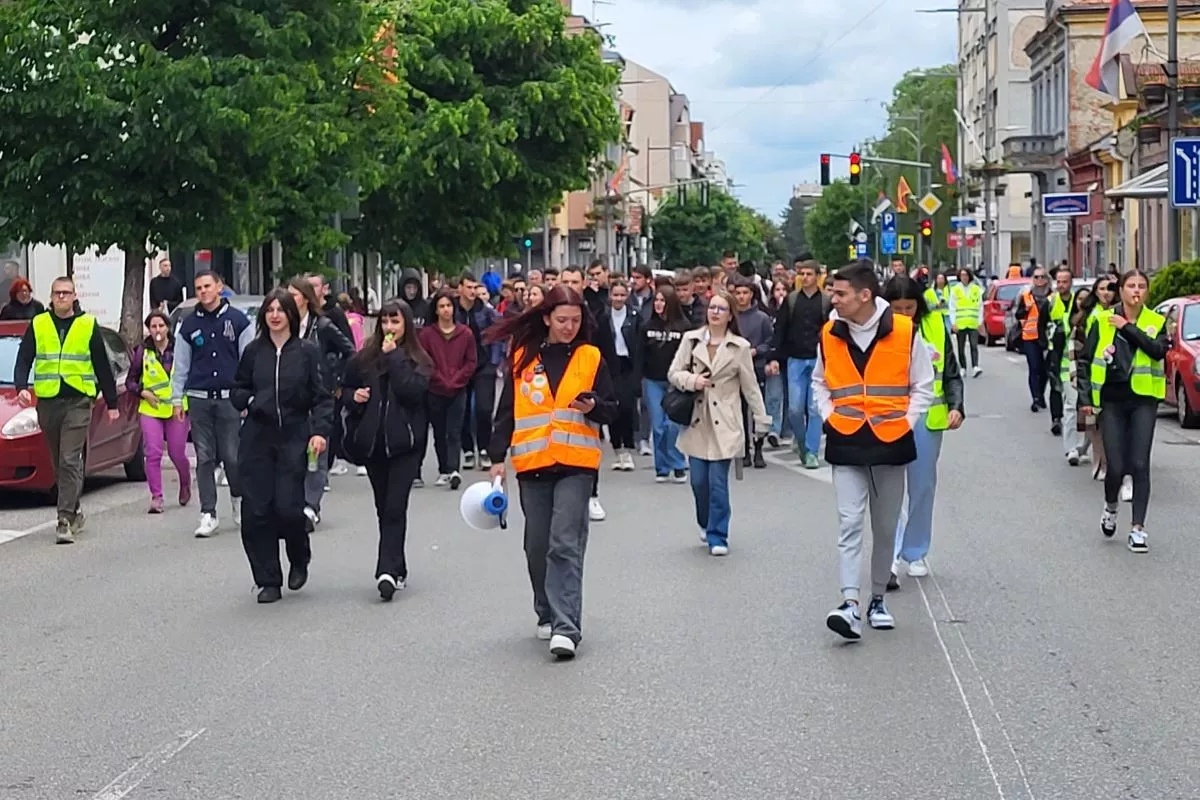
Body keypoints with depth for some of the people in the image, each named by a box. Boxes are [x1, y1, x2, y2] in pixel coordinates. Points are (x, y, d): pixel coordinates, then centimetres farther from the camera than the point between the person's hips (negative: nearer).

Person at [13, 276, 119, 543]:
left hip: (78, 401, -3)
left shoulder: (88, 326, 4)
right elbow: (23, 360, 7)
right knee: (59, 462, 11)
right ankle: (73, 512, 27)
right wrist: (21, 388, -11)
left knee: (70, 461, -13)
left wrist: (111, 403, 9)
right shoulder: (37, 325, 8)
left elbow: (102, 366, 8)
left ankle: (65, 520, -16)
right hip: (47, 401, 3)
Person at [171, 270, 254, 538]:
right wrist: (177, 399, 9)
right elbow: (180, 365, 14)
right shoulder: (189, 325, 10)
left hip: (230, 398, -2)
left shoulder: (238, 320, 3)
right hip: (199, 398, 2)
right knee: (204, 459, 2)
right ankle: (208, 515, 5)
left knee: (232, 456, -3)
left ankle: (238, 499, 24)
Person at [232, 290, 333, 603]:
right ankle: (268, 581, 10)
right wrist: (247, 400, -3)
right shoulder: (254, 351, 8)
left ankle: (299, 561, 22)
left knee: (288, 507, -10)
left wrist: (320, 431, -13)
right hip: (256, 439, 3)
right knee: (256, 512, -2)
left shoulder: (307, 352, 1)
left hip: (293, 438, -3)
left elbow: (322, 397, 0)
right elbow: (237, 389, 18)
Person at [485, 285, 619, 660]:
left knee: (566, 545, -12)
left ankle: (566, 627, -16)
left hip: (575, 464, -2)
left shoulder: (590, 357, 5)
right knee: (538, 546, 10)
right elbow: (506, 411, 10)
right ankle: (548, 614, 28)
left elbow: (612, 410, 7)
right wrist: (497, 457, 3)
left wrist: (593, 407, -15)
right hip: (532, 464, 3)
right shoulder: (522, 358, 7)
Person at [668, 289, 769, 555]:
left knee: (718, 481, -7)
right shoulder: (691, 339, 4)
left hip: (724, 424, -2)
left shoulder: (739, 347, 0)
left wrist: (761, 420, 5)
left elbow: (750, 386, 4)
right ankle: (707, 524, 30)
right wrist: (691, 380, -16)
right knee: (699, 480, 4)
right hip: (696, 421, 2)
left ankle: (717, 536, 3)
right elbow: (673, 372, 5)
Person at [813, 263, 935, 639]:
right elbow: (819, 382, 16)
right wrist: (829, 417, 2)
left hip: (891, 443, 0)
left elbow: (923, 386, 3)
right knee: (850, 524, -9)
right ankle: (850, 604, -16)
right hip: (845, 444, 1)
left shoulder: (905, 332, -7)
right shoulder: (830, 334, 1)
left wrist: (905, 422, -6)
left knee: (886, 527, 11)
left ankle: (878, 600, 24)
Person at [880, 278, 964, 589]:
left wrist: (955, 406, -5)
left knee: (922, 487, 11)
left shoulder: (935, 326, 3)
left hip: (927, 419, 3)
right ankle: (890, 558, -10)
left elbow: (951, 373, 8)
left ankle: (915, 554, 23)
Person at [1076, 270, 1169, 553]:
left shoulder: (1155, 322, 3)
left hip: (1143, 400, 0)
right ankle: (1110, 507, 28)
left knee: (1140, 464, -4)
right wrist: (1085, 397, -2)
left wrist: (1128, 327, -16)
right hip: (1112, 401, 0)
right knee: (1116, 466, -3)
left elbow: (1159, 350, -17)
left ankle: (1137, 528, 3)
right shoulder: (1103, 321, 1)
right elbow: (1084, 360, 5)